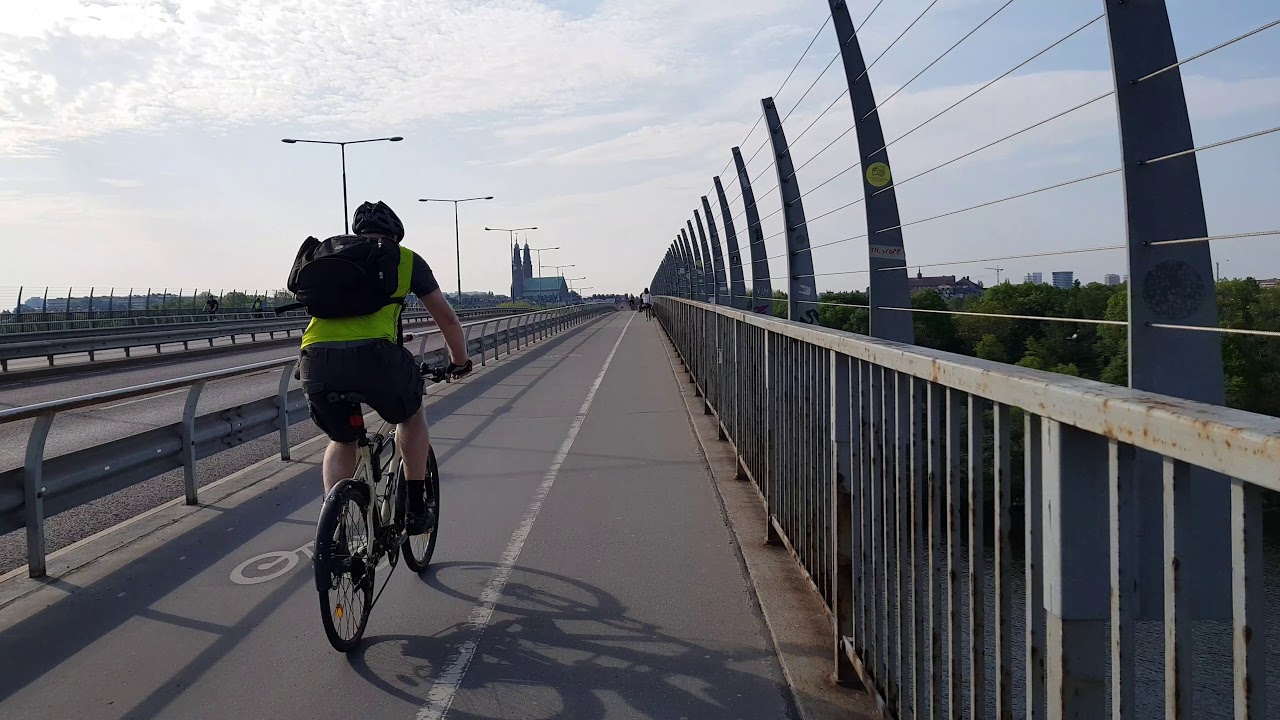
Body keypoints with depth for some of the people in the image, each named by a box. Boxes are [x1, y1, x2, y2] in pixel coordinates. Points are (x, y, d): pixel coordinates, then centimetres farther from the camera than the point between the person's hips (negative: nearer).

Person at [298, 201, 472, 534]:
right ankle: (416, 509, 27)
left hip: (316, 361, 3)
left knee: (341, 441, 28)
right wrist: (460, 362, 41)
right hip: (374, 354, -3)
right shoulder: (406, 258, 20)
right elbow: (447, 319, 24)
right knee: (411, 416, 28)